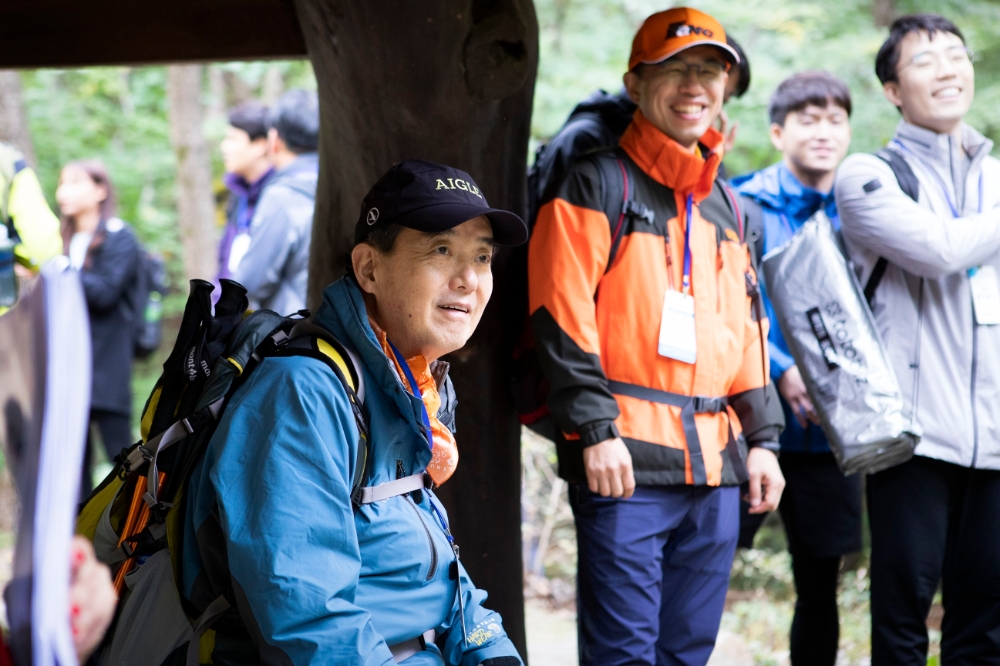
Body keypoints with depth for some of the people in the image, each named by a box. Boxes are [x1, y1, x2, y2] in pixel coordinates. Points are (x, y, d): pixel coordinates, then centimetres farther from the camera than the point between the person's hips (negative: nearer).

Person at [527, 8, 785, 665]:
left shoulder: (723, 205, 19)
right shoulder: (598, 184, -3)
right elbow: (562, 315, -10)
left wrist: (761, 437, 14)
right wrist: (595, 429, -16)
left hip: (714, 464, 7)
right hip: (626, 461, -7)